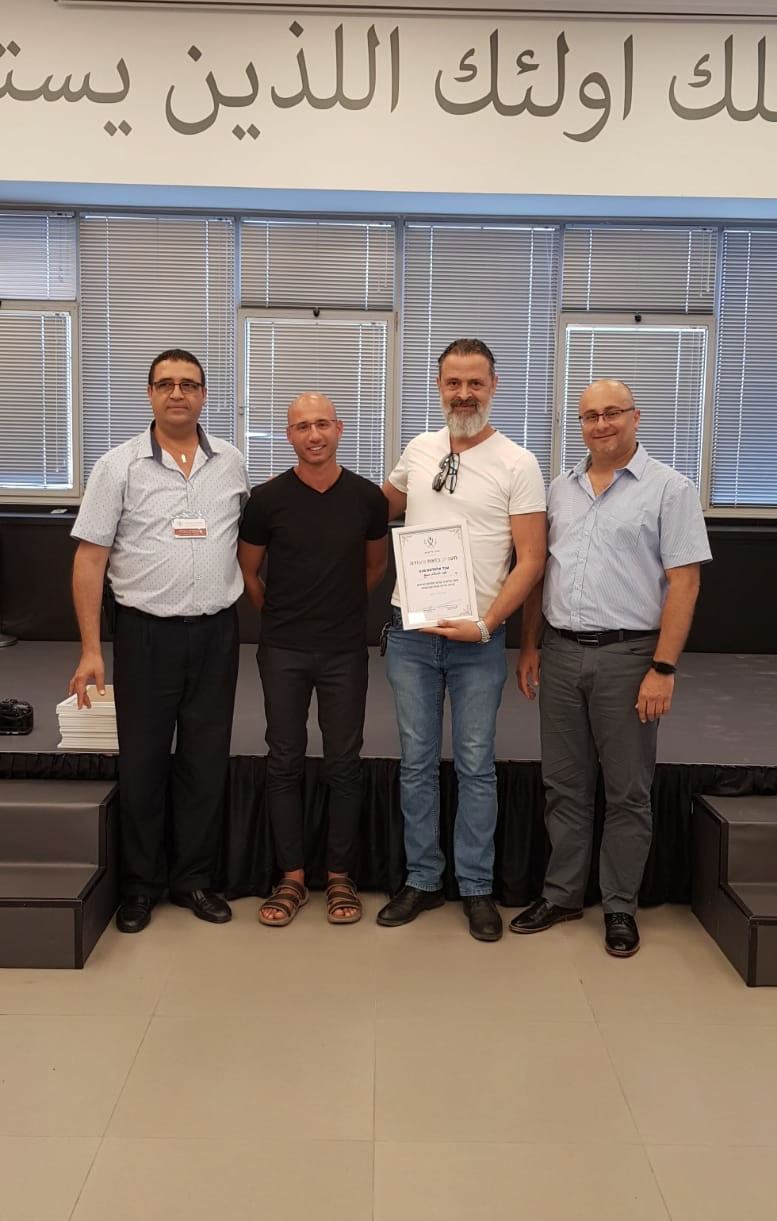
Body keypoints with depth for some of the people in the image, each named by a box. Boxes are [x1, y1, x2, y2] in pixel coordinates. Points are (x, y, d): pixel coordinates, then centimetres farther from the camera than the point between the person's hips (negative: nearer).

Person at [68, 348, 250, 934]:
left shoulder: (232, 463, 5)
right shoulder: (119, 466, -3)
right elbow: (90, 559, -4)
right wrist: (91, 650, -9)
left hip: (216, 632, 2)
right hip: (146, 633, -2)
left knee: (207, 760, 9)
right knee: (142, 761, 6)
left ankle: (194, 878, 24)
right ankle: (141, 883, 23)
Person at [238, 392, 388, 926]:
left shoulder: (367, 497, -2)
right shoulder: (268, 498, -4)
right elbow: (248, 571, 8)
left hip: (345, 651, 0)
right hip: (283, 651, 0)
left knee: (344, 764, 6)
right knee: (285, 763, 6)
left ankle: (340, 877, 20)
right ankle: (292, 878, 18)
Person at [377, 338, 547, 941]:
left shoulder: (517, 463, -6)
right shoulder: (419, 451, 7)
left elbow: (531, 559, -9)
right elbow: (380, 506, 26)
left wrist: (484, 624, -17)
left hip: (478, 638, -3)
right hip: (412, 631, 4)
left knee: (476, 766, 6)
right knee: (416, 762, 11)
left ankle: (477, 888, 20)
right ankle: (422, 880, 24)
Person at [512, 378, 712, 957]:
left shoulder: (669, 488, -4)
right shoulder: (561, 489, 11)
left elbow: (683, 582, -9)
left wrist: (663, 668, -15)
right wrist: (530, 646, 10)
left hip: (627, 655, -4)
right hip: (560, 653, 5)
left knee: (628, 792, 6)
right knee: (564, 785, 13)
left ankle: (620, 907, 20)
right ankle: (562, 894, 26)